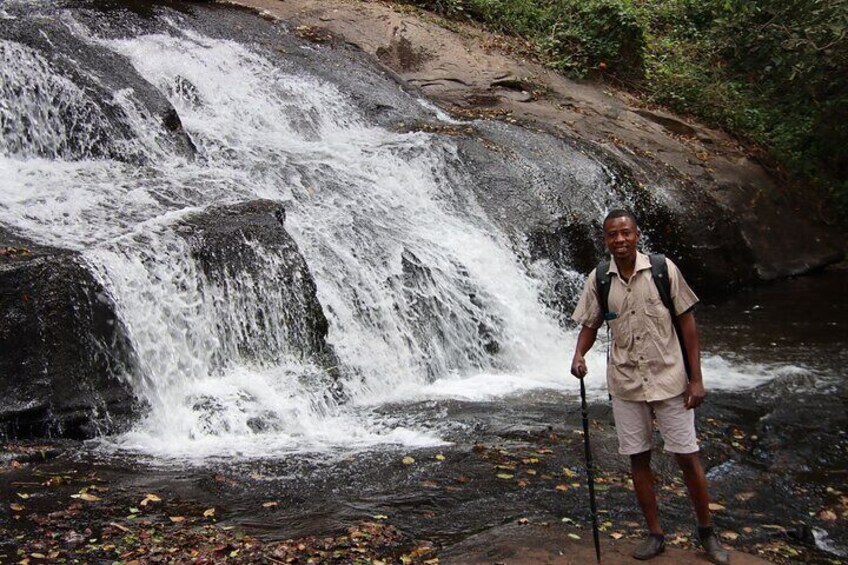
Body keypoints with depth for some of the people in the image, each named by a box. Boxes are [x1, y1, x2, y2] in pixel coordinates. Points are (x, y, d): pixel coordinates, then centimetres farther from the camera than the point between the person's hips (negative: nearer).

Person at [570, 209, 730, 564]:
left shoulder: (663, 269, -9)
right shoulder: (598, 280, -3)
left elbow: (686, 322, -5)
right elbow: (590, 325, 7)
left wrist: (696, 378, -7)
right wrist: (579, 356, -14)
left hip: (669, 380, -2)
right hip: (625, 385, 2)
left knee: (687, 456, 4)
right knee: (638, 458, 10)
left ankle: (706, 531, 24)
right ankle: (655, 534, 25)